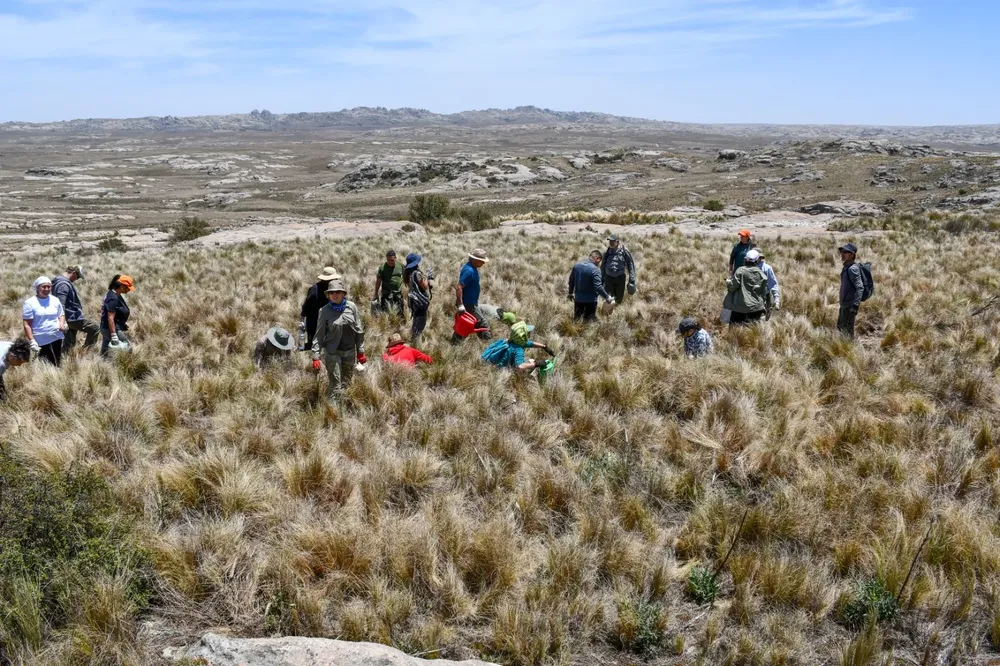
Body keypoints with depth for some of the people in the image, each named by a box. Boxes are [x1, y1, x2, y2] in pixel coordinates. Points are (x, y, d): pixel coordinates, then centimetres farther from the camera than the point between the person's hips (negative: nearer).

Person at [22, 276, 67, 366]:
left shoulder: (55, 300, 6)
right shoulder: (30, 303, -7)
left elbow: (61, 314, 19)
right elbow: (27, 325, -8)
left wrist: (62, 324, -4)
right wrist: (32, 341, -15)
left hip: (57, 338, 4)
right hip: (41, 341, -4)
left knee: (57, 364, 10)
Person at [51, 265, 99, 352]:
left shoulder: (64, 282, 15)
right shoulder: (64, 284, -18)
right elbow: (60, 305, -27)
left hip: (70, 318, 11)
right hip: (73, 318, -11)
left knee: (69, 343, 14)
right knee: (95, 327, -1)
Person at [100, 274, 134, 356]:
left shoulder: (115, 294, 8)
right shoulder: (113, 299, -22)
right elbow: (110, 318, -26)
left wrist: (124, 323, 28)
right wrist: (114, 335, -28)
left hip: (106, 328, 11)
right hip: (112, 329, -11)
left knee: (105, 352, 15)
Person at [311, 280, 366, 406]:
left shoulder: (352, 307, -2)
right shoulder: (325, 311, -8)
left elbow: (359, 331, 5)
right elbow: (319, 335, -5)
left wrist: (361, 351, 6)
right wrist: (315, 356, -10)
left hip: (350, 351, 3)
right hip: (333, 352, -3)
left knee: (346, 383, 11)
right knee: (336, 385, -5)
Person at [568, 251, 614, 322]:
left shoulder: (577, 265, 1)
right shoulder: (595, 269, -21)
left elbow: (571, 280, 10)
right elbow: (598, 287, -25)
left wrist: (571, 293, 22)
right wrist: (608, 298, -19)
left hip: (578, 298, 6)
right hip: (590, 300, -6)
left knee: (576, 319, 18)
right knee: (588, 321, 8)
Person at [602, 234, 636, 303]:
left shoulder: (624, 251, -7)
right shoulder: (607, 252, 2)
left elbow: (631, 264, -2)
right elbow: (603, 266, 13)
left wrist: (632, 279, -5)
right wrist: (602, 279, 13)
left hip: (620, 278, -1)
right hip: (609, 278, 1)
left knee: (619, 299, 9)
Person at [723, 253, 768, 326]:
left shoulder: (740, 271, -9)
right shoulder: (760, 273, 1)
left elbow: (733, 286, -10)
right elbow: (764, 290, 5)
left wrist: (728, 282, 12)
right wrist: (762, 300, 21)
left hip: (741, 306, -3)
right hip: (756, 306, 3)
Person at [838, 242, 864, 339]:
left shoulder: (852, 268, -19)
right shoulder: (847, 267, 10)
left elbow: (860, 287, -26)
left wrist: (855, 305, -31)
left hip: (850, 304, -10)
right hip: (845, 304, 10)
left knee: (847, 330, -2)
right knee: (840, 327, 20)